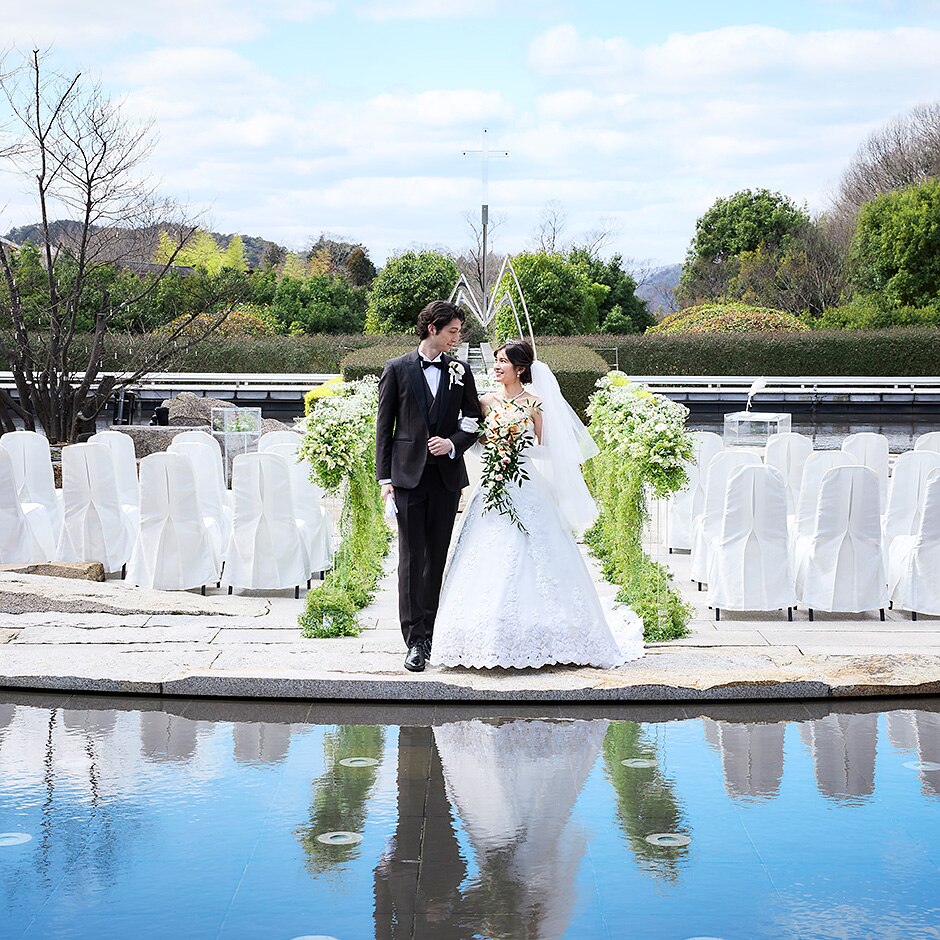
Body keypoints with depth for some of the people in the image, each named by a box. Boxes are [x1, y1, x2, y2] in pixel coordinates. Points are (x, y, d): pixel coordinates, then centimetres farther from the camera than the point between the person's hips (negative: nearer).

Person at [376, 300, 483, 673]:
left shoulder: (460, 371, 9)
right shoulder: (397, 369, 2)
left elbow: (474, 419, 14)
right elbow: (384, 426, 3)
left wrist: (453, 442, -6)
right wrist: (385, 476, -3)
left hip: (446, 474, 2)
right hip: (408, 474, -2)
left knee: (437, 557, 5)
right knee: (412, 557, -5)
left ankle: (429, 631, 12)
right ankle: (415, 640, -5)